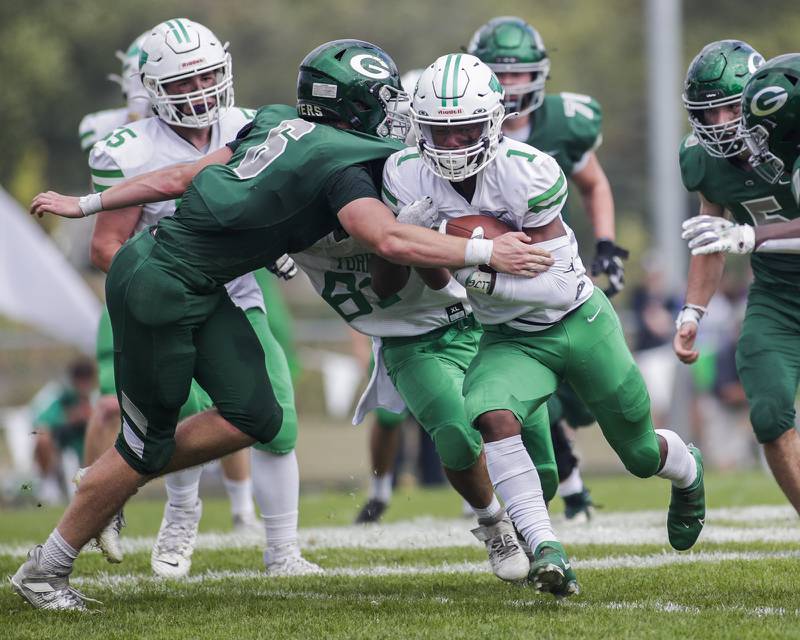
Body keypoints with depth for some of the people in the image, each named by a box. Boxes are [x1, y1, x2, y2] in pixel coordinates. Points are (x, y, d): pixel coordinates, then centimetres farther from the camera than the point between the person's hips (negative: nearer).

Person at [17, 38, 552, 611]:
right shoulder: (342, 166, -15)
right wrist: (486, 253, -25)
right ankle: (45, 571, 17)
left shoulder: (281, 124, 10)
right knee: (147, 444, 3)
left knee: (254, 418, 4)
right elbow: (389, 240, -29)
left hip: (197, 290, 9)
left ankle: (113, 485, 18)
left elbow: (181, 178, 13)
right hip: (159, 287, -9)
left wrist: (85, 205, 17)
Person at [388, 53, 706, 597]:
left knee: (641, 454, 15)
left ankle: (687, 470, 53)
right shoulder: (408, 177, -14)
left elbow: (560, 283, -26)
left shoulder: (528, 174, -27)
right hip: (510, 340, 2)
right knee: (493, 416, -32)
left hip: (581, 322, -2)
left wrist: (487, 276, -39)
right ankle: (545, 550, -30)